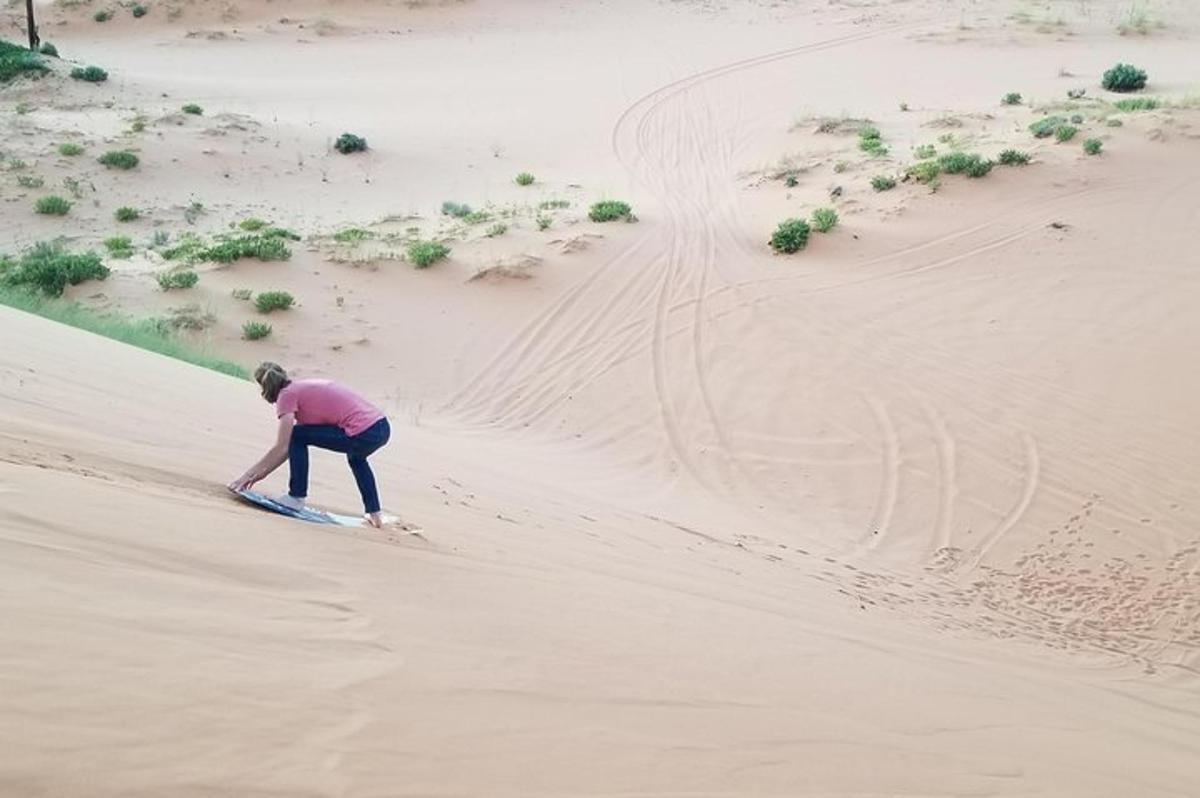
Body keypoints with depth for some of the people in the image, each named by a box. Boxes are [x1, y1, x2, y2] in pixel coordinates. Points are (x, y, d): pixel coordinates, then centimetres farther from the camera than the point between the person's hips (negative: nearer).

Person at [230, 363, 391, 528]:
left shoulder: (287, 395, 0)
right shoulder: (303, 388, 25)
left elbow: (281, 449, -3)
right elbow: (290, 447, 28)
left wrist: (248, 475, 5)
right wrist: (263, 471, 30)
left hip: (364, 436, -9)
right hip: (383, 428, 9)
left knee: (297, 436, 1)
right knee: (355, 457, 41)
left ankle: (296, 497, 10)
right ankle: (374, 513, 41)